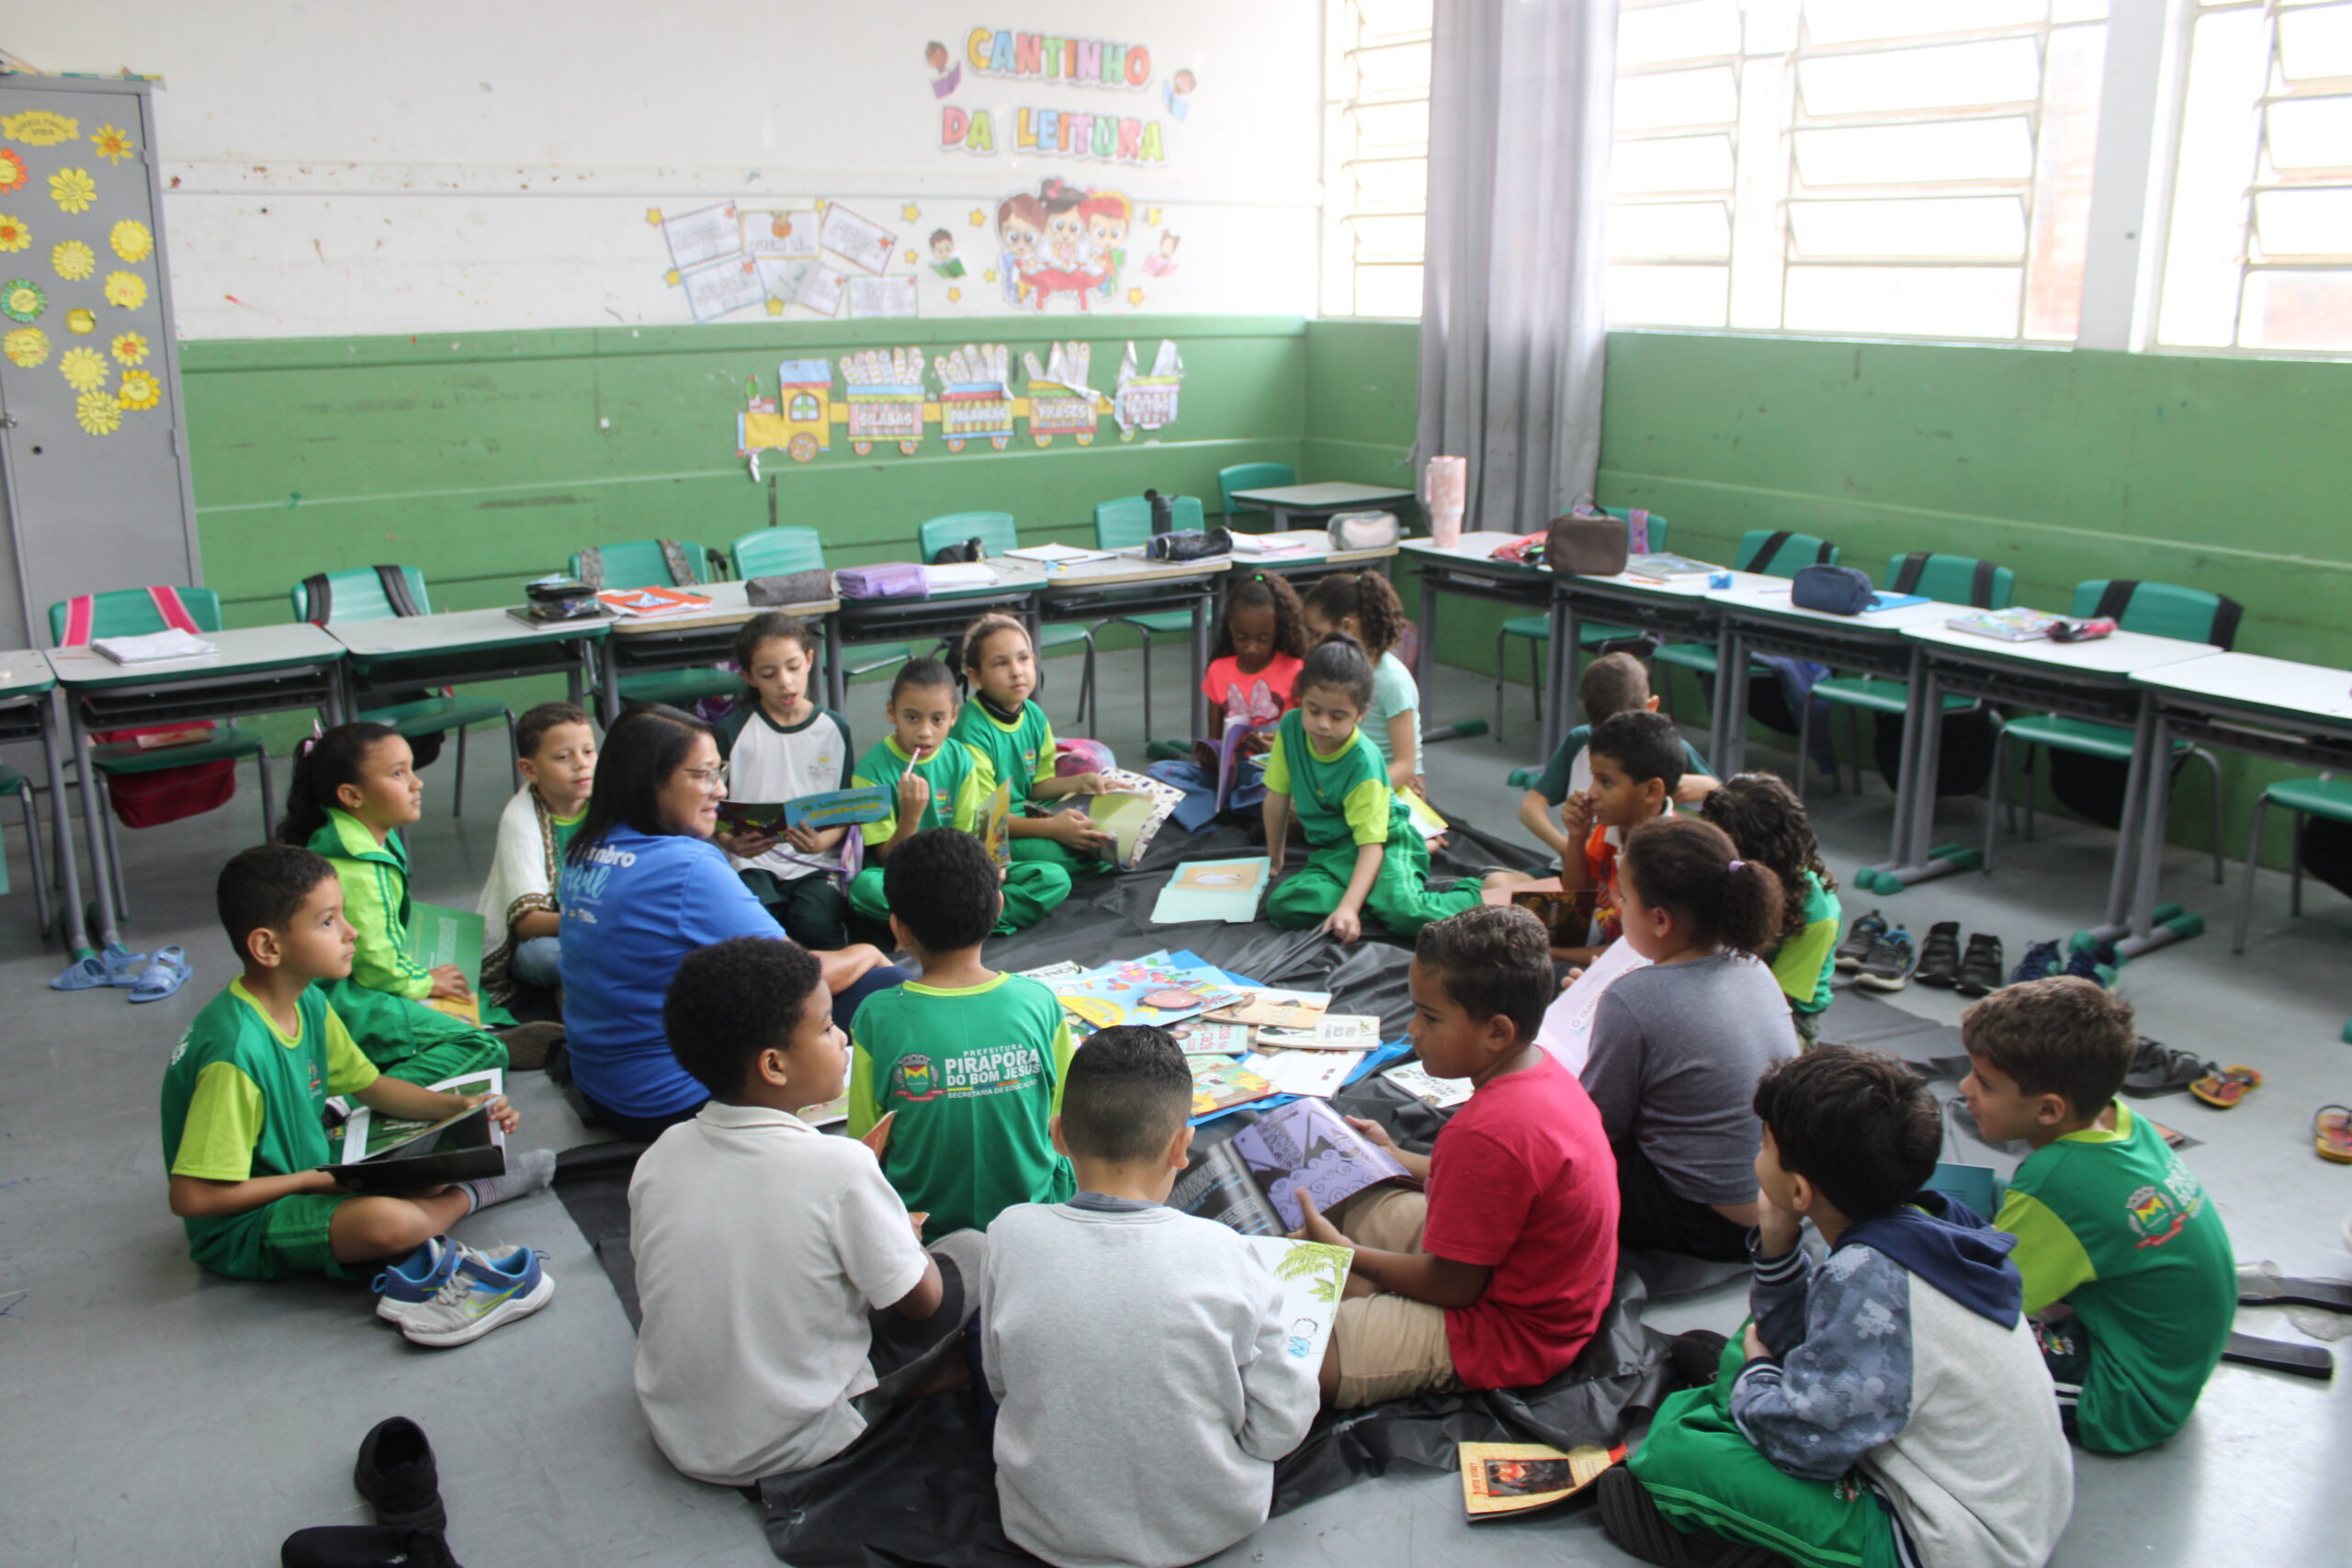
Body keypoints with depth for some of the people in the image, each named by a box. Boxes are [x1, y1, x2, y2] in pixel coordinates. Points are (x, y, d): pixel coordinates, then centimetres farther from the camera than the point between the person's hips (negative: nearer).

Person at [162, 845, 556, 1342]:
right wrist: (315, 1181, -20)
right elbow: (191, 1195, -28)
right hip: (244, 1231, -9)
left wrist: (459, 1107, -3)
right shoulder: (237, 1053, -29)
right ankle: (471, 1194, -8)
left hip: (309, 1176, 9)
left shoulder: (307, 1003, -1)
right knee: (388, 1220, -33)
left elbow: (370, 1087, 12)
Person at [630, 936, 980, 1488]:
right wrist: (903, 1233, 8)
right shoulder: (838, 1168, -25)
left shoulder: (660, 1156, -9)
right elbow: (921, 1301, -14)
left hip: (675, 1435, 6)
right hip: (789, 1447, -5)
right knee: (972, 1252, 2)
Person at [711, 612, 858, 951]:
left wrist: (821, 842, -15)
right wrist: (731, 843, -18)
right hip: (753, 861, 0)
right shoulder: (732, 730, 4)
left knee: (814, 922, -29)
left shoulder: (834, 728, 7)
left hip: (816, 863, 0)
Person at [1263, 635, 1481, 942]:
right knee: (1281, 907, -24)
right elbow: (1278, 799, 4)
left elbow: (1372, 843, -25)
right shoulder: (1290, 728, -8)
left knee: (1405, 912, -34)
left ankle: (1482, 895, -4)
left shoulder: (1363, 761, -23)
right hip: (1332, 853, 5)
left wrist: (1349, 907, -37)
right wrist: (1274, 861, 14)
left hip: (1385, 842, -5)